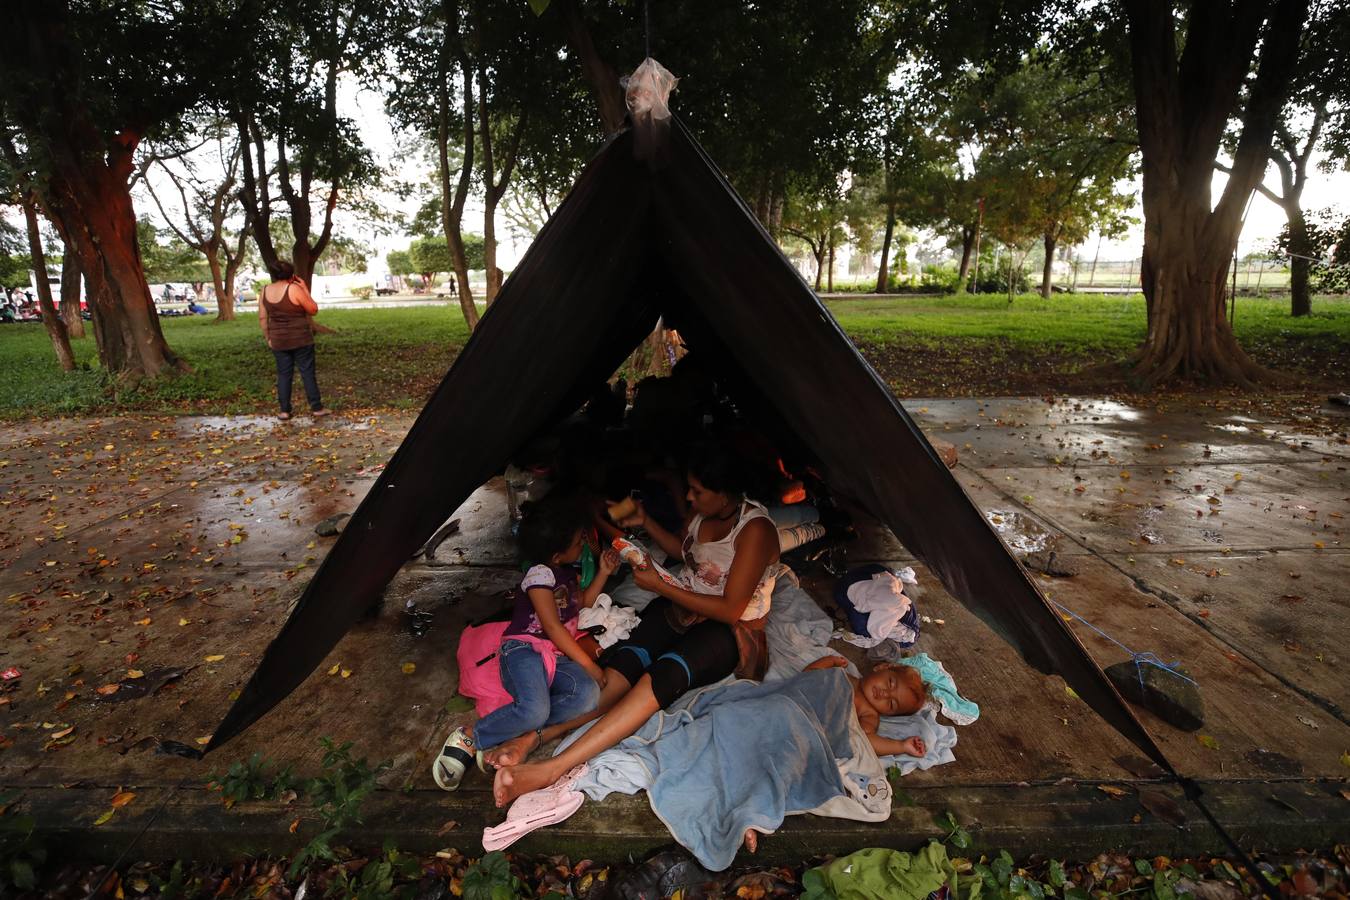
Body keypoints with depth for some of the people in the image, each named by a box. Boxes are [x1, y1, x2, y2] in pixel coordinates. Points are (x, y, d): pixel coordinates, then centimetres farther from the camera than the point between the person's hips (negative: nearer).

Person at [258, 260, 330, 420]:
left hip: (279, 341, 5)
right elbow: (314, 310, -8)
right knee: (308, 373, 2)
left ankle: (284, 411, 10)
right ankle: (317, 408, 5)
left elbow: (262, 318, 6)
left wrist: (268, 338, 14)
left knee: (283, 374, 9)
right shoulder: (294, 289, -15)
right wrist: (305, 289, -3)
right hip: (301, 339, -4)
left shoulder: (265, 291, 3)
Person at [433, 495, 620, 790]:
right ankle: (468, 739, -13)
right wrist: (587, 663, -11)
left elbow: (584, 602, 38)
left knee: (588, 694, -27)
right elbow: (553, 627, -11)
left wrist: (603, 572, 24)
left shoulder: (570, 575, 19)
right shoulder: (541, 574, -7)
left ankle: (522, 735, -24)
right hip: (524, 649, -7)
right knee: (535, 709, -36)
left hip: (557, 657, 7)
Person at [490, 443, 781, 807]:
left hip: (729, 630, -7)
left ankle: (552, 768, -47)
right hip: (682, 605, 7)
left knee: (664, 674, -36)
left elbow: (730, 610, -23)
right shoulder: (701, 511, 1)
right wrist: (644, 522, 9)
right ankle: (536, 737, -39)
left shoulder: (755, 529, -22)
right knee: (626, 658, -24)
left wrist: (660, 586, -21)